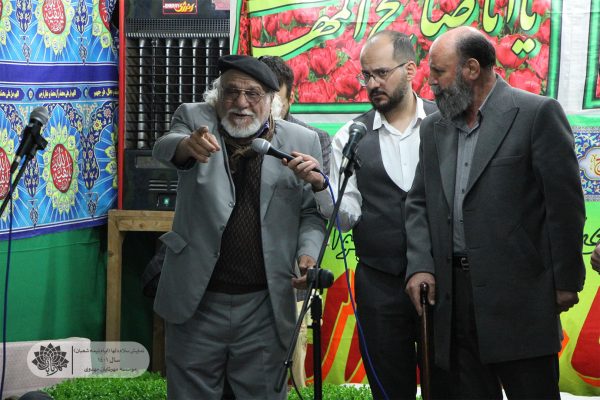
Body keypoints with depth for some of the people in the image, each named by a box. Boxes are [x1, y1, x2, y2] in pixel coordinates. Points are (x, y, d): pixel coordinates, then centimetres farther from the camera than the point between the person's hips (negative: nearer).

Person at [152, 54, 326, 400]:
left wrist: (308, 254, -10)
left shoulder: (302, 141, 3)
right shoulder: (195, 119, 2)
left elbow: (311, 212, 9)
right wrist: (188, 145, -41)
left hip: (265, 306, 0)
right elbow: (164, 148, -18)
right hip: (197, 300, 0)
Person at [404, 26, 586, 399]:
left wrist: (566, 281, -8)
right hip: (454, 295, 6)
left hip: (519, 295, -6)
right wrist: (419, 265, 0)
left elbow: (565, 202, -7)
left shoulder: (538, 114, -6)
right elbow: (419, 203, 15)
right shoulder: (434, 128, 14)